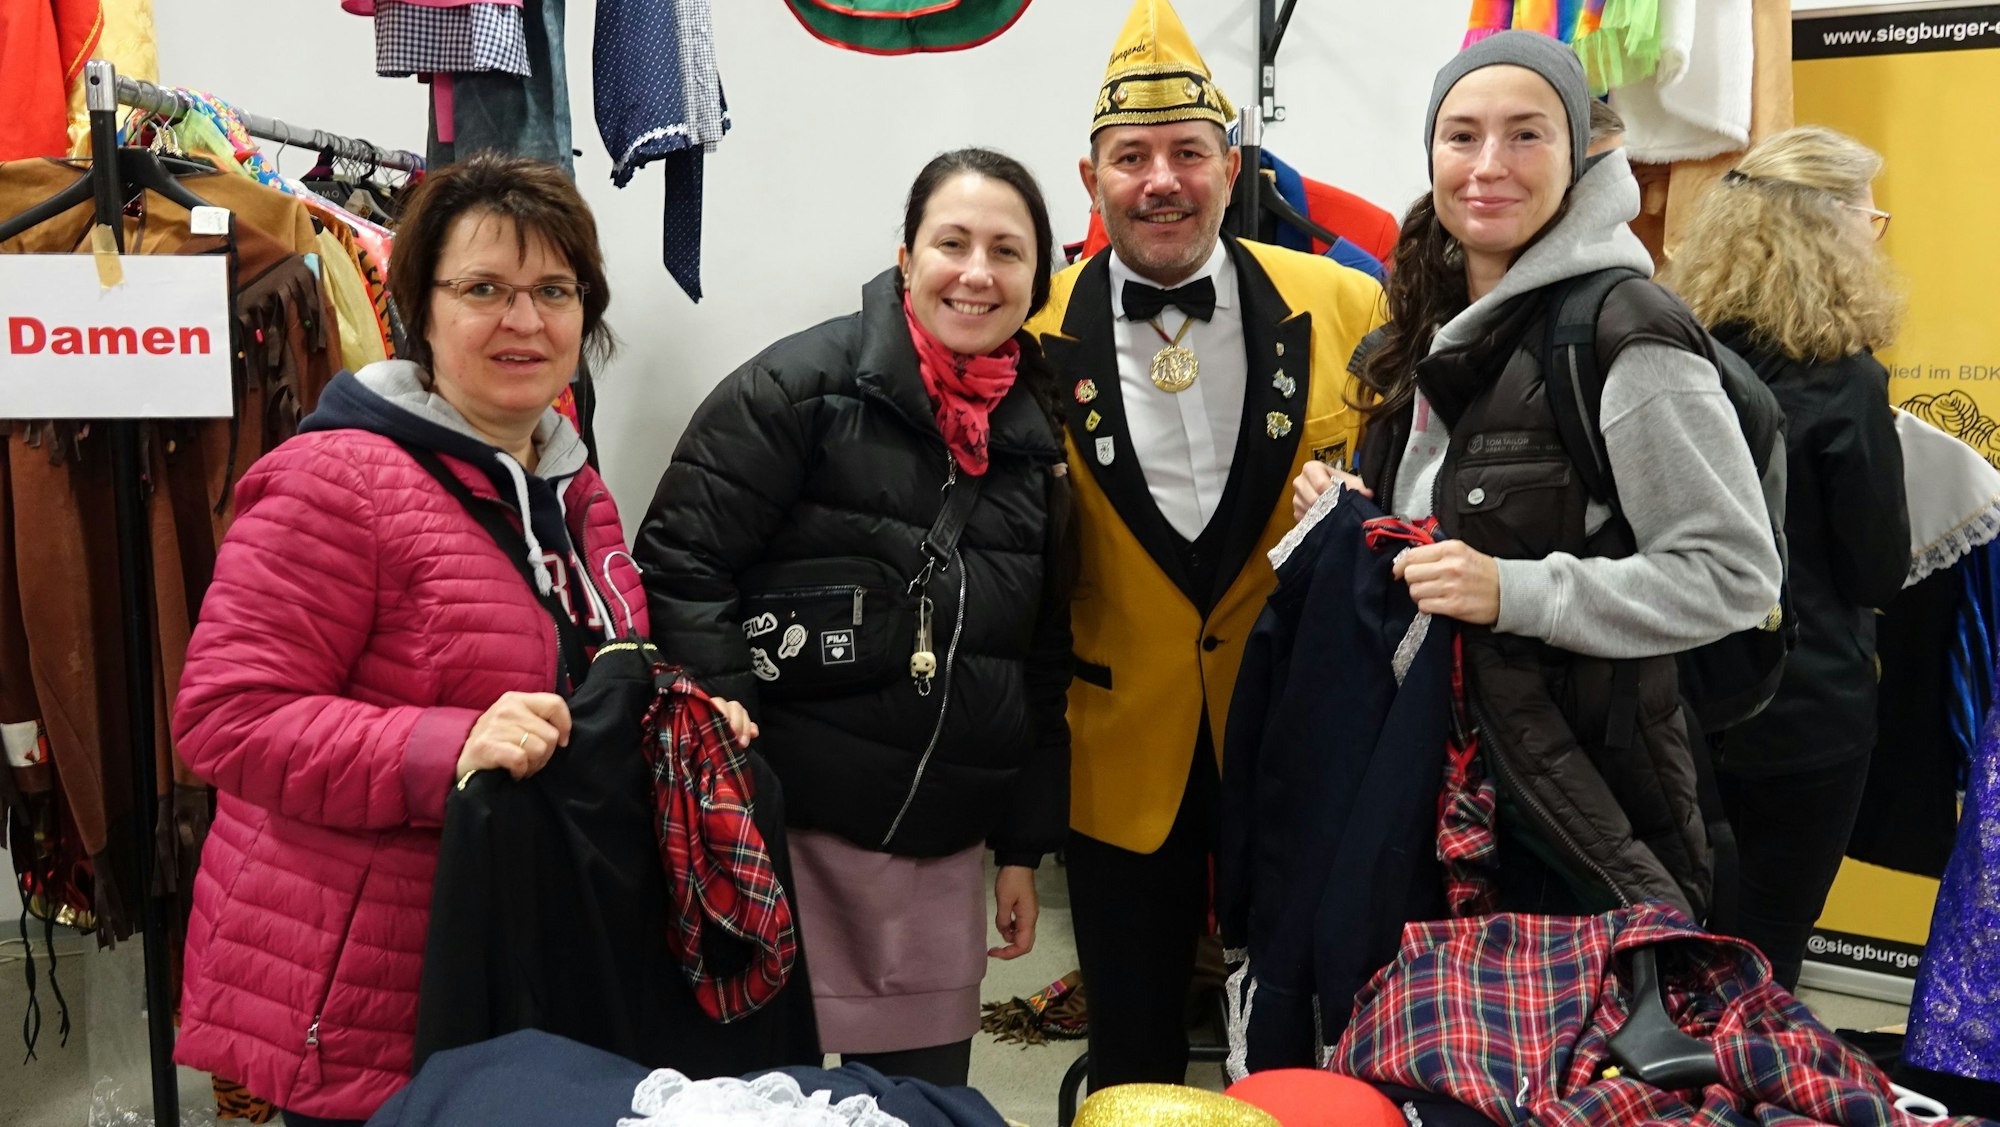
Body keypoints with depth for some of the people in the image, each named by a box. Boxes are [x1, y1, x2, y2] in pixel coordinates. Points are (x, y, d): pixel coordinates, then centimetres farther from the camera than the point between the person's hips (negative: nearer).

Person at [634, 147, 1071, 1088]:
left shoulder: (1036, 437, 10)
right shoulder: (802, 387, -7)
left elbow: (1043, 665, 15)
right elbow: (679, 568, -11)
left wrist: (1024, 845, 15)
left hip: (938, 846, 5)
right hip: (781, 824, -5)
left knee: (927, 1087, 12)